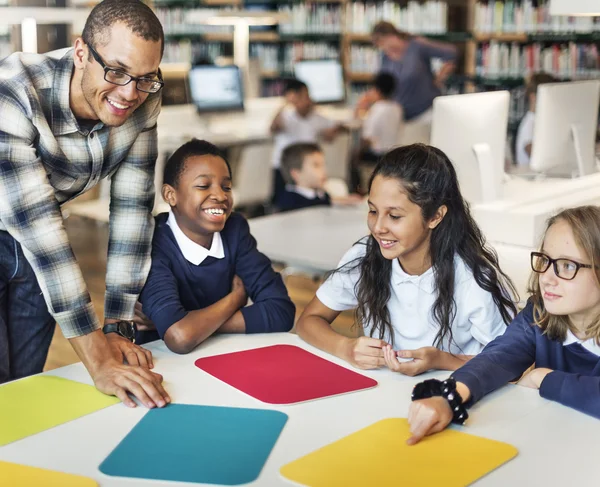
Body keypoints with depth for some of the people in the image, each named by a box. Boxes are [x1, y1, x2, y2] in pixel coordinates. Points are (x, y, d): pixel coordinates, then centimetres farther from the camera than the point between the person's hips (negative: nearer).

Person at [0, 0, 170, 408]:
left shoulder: (143, 103, -19)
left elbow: (133, 209, -14)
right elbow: (35, 223, -38)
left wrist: (118, 328, -17)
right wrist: (98, 359, -40)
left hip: (36, 247, 4)